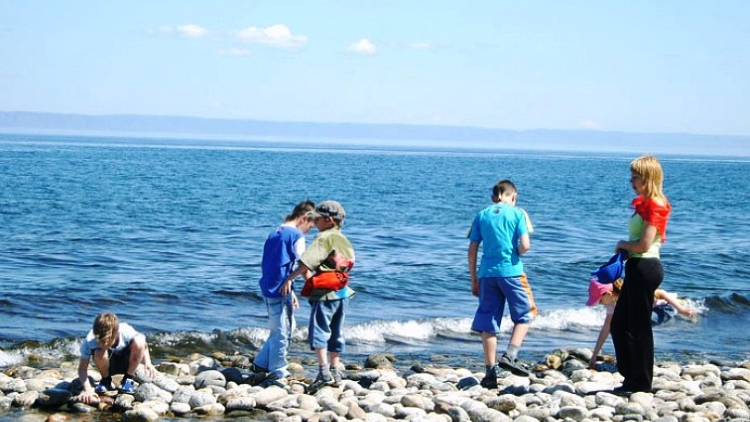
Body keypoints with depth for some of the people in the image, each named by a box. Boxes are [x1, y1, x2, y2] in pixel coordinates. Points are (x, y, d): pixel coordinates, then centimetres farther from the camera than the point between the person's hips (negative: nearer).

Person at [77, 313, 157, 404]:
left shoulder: (126, 333, -29)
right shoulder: (90, 340, -31)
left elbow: (143, 345, -7)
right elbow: (82, 368, -28)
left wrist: (147, 363, -24)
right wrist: (87, 389, -43)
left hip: (126, 362, 1)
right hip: (108, 365, -1)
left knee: (139, 341, -30)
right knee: (99, 353, -36)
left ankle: (128, 379, -9)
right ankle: (106, 380, -4)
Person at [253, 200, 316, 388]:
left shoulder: (275, 233, 15)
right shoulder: (296, 235, -10)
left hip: (268, 287, 9)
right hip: (280, 290, -9)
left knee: (283, 329, 20)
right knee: (282, 333, 0)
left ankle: (261, 363, 24)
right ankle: (276, 374, 4)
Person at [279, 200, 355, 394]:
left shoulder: (324, 238, -9)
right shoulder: (344, 240, 16)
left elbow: (307, 262, -17)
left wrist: (289, 279, -17)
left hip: (325, 292, -8)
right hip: (342, 292, 8)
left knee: (319, 331, -9)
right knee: (335, 333, 15)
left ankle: (324, 372, -19)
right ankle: (334, 371, 19)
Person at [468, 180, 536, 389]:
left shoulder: (481, 215, 10)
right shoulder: (517, 213, 1)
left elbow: (472, 251, 7)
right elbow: (525, 246, -9)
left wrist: (474, 280, 14)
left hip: (487, 273, 3)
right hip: (511, 272, -3)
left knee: (488, 323, 6)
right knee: (524, 314, 13)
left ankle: (491, 370, 3)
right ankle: (510, 355, -4)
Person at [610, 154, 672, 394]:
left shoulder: (654, 206, -15)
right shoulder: (645, 204, 15)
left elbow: (644, 244, -22)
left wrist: (623, 244, -5)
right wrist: (625, 247, 1)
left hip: (644, 268, -10)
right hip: (638, 268, 10)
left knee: (639, 327, -3)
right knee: (619, 324, 14)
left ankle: (641, 382, 5)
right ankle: (632, 377, 21)